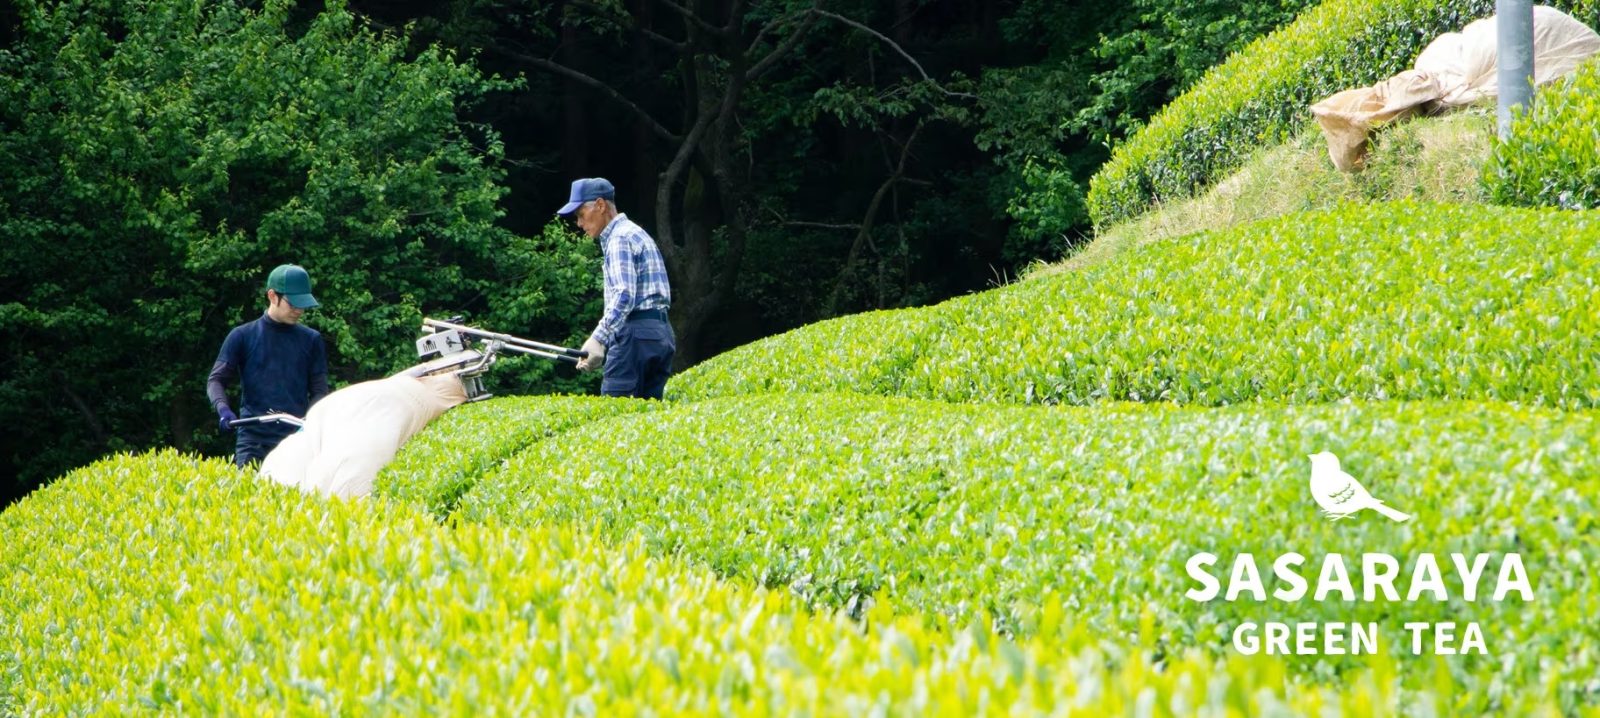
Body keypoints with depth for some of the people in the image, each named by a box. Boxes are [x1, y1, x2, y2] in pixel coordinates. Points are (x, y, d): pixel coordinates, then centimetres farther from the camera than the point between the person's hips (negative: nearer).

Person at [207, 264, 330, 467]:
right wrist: (223, 409, -13)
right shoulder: (243, 336, 8)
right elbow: (216, 380, 8)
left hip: (297, 440, 1)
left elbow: (319, 390, 11)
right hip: (252, 440, -1)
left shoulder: (311, 340, 12)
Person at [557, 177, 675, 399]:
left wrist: (597, 339, -24)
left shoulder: (620, 239, -7)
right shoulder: (635, 234, 24)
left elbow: (624, 297, -20)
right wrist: (603, 341, 18)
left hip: (635, 333, -10)